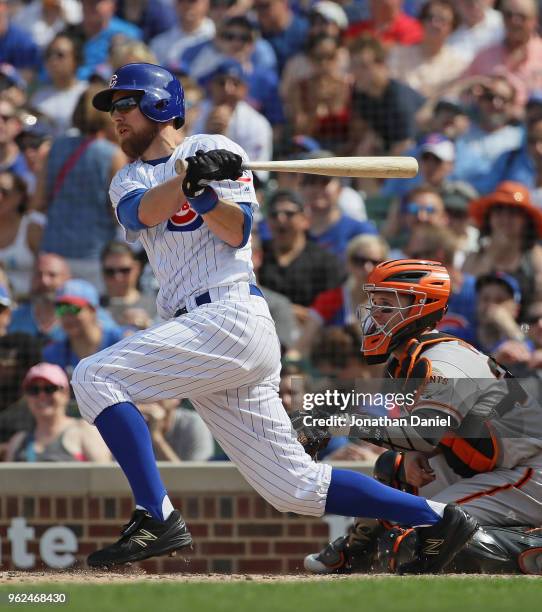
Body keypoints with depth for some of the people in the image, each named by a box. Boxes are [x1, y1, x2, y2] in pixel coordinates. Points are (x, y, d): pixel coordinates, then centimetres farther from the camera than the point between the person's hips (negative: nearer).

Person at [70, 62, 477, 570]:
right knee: (296, 488, 4)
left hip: (232, 316, -7)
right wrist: (189, 178, -20)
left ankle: (156, 518, -24)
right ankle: (436, 518, 9)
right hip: (201, 337, 7)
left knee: (95, 376, -18)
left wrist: (203, 192, -23)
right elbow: (141, 212, -2)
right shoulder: (129, 179, 22)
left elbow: (238, 231, -6)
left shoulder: (213, 149, 6)